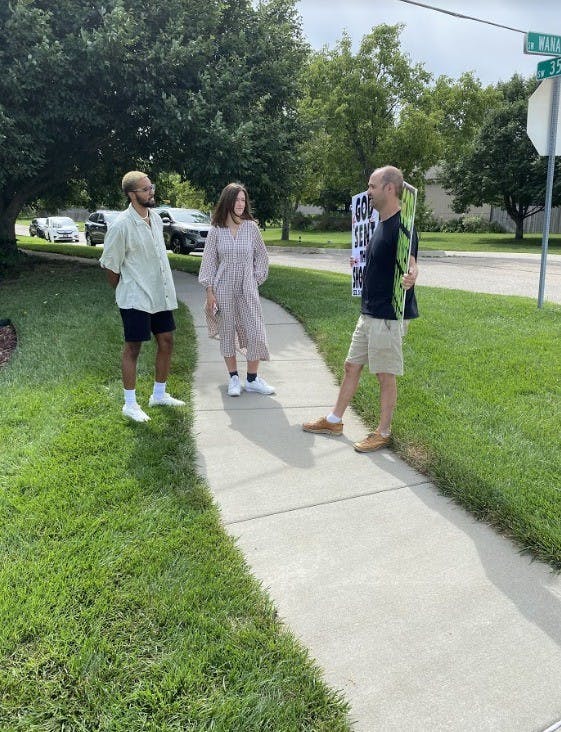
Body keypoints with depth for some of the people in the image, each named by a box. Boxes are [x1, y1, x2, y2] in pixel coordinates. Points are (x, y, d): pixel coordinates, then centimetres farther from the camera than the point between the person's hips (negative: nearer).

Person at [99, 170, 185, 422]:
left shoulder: (155, 218, 7)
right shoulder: (121, 225, -16)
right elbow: (110, 264, -10)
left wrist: (166, 287, 16)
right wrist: (123, 291, 1)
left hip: (161, 294, 7)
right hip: (136, 298, -7)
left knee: (166, 341, 12)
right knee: (133, 347, 2)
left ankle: (159, 394, 28)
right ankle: (130, 404, 14)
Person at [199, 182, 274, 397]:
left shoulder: (251, 227, 1)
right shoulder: (216, 230, -1)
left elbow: (262, 257, 11)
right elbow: (209, 261, 1)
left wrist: (256, 279, 5)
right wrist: (209, 292, -4)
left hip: (247, 290, 1)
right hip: (223, 290, 0)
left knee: (255, 332, -3)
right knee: (227, 333, 6)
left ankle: (252, 379, 11)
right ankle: (234, 378, 19)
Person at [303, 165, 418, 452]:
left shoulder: (401, 226, -18)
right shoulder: (381, 224, 12)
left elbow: (411, 264, -32)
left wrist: (410, 277, -50)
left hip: (389, 316, -10)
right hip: (369, 312, 10)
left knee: (385, 374, 3)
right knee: (351, 366, 16)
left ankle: (383, 432, 19)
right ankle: (334, 421, 30)